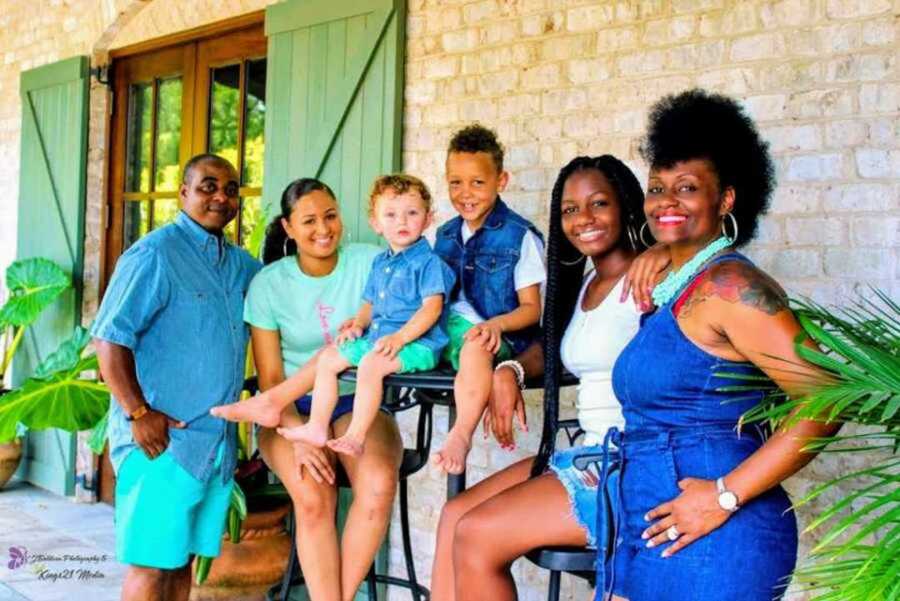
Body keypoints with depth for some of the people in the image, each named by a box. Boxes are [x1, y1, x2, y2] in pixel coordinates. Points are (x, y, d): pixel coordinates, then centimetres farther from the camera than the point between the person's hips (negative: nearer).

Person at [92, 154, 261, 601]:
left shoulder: (240, 264, 13)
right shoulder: (155, 254, -9)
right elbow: (110, 338, -13)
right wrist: (139, 414, -18)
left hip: (218, 440, 7)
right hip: (162, 439, -7)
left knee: (183, 559, 13)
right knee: (152, 563, -2)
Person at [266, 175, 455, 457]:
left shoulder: (428, 261, -8)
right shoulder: (379, 263, 17)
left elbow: (432, 307, -18)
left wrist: (400, 337, -26)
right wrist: (358, 323, 3)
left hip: (417, 341, -9)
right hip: (375, 338, 9)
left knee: (371, 363, -32)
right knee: (328, 357, 5)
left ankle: (355, 436, -28)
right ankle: (317, 427, 5)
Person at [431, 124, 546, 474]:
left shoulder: (519, 236, -2)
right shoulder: (445, 235, 17)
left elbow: (531, 308, -1)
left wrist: (496, 324, -21)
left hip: (496, 338, -6)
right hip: (448, 330, 7)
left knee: (475, 346, -41)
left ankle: (461, 433, -45)